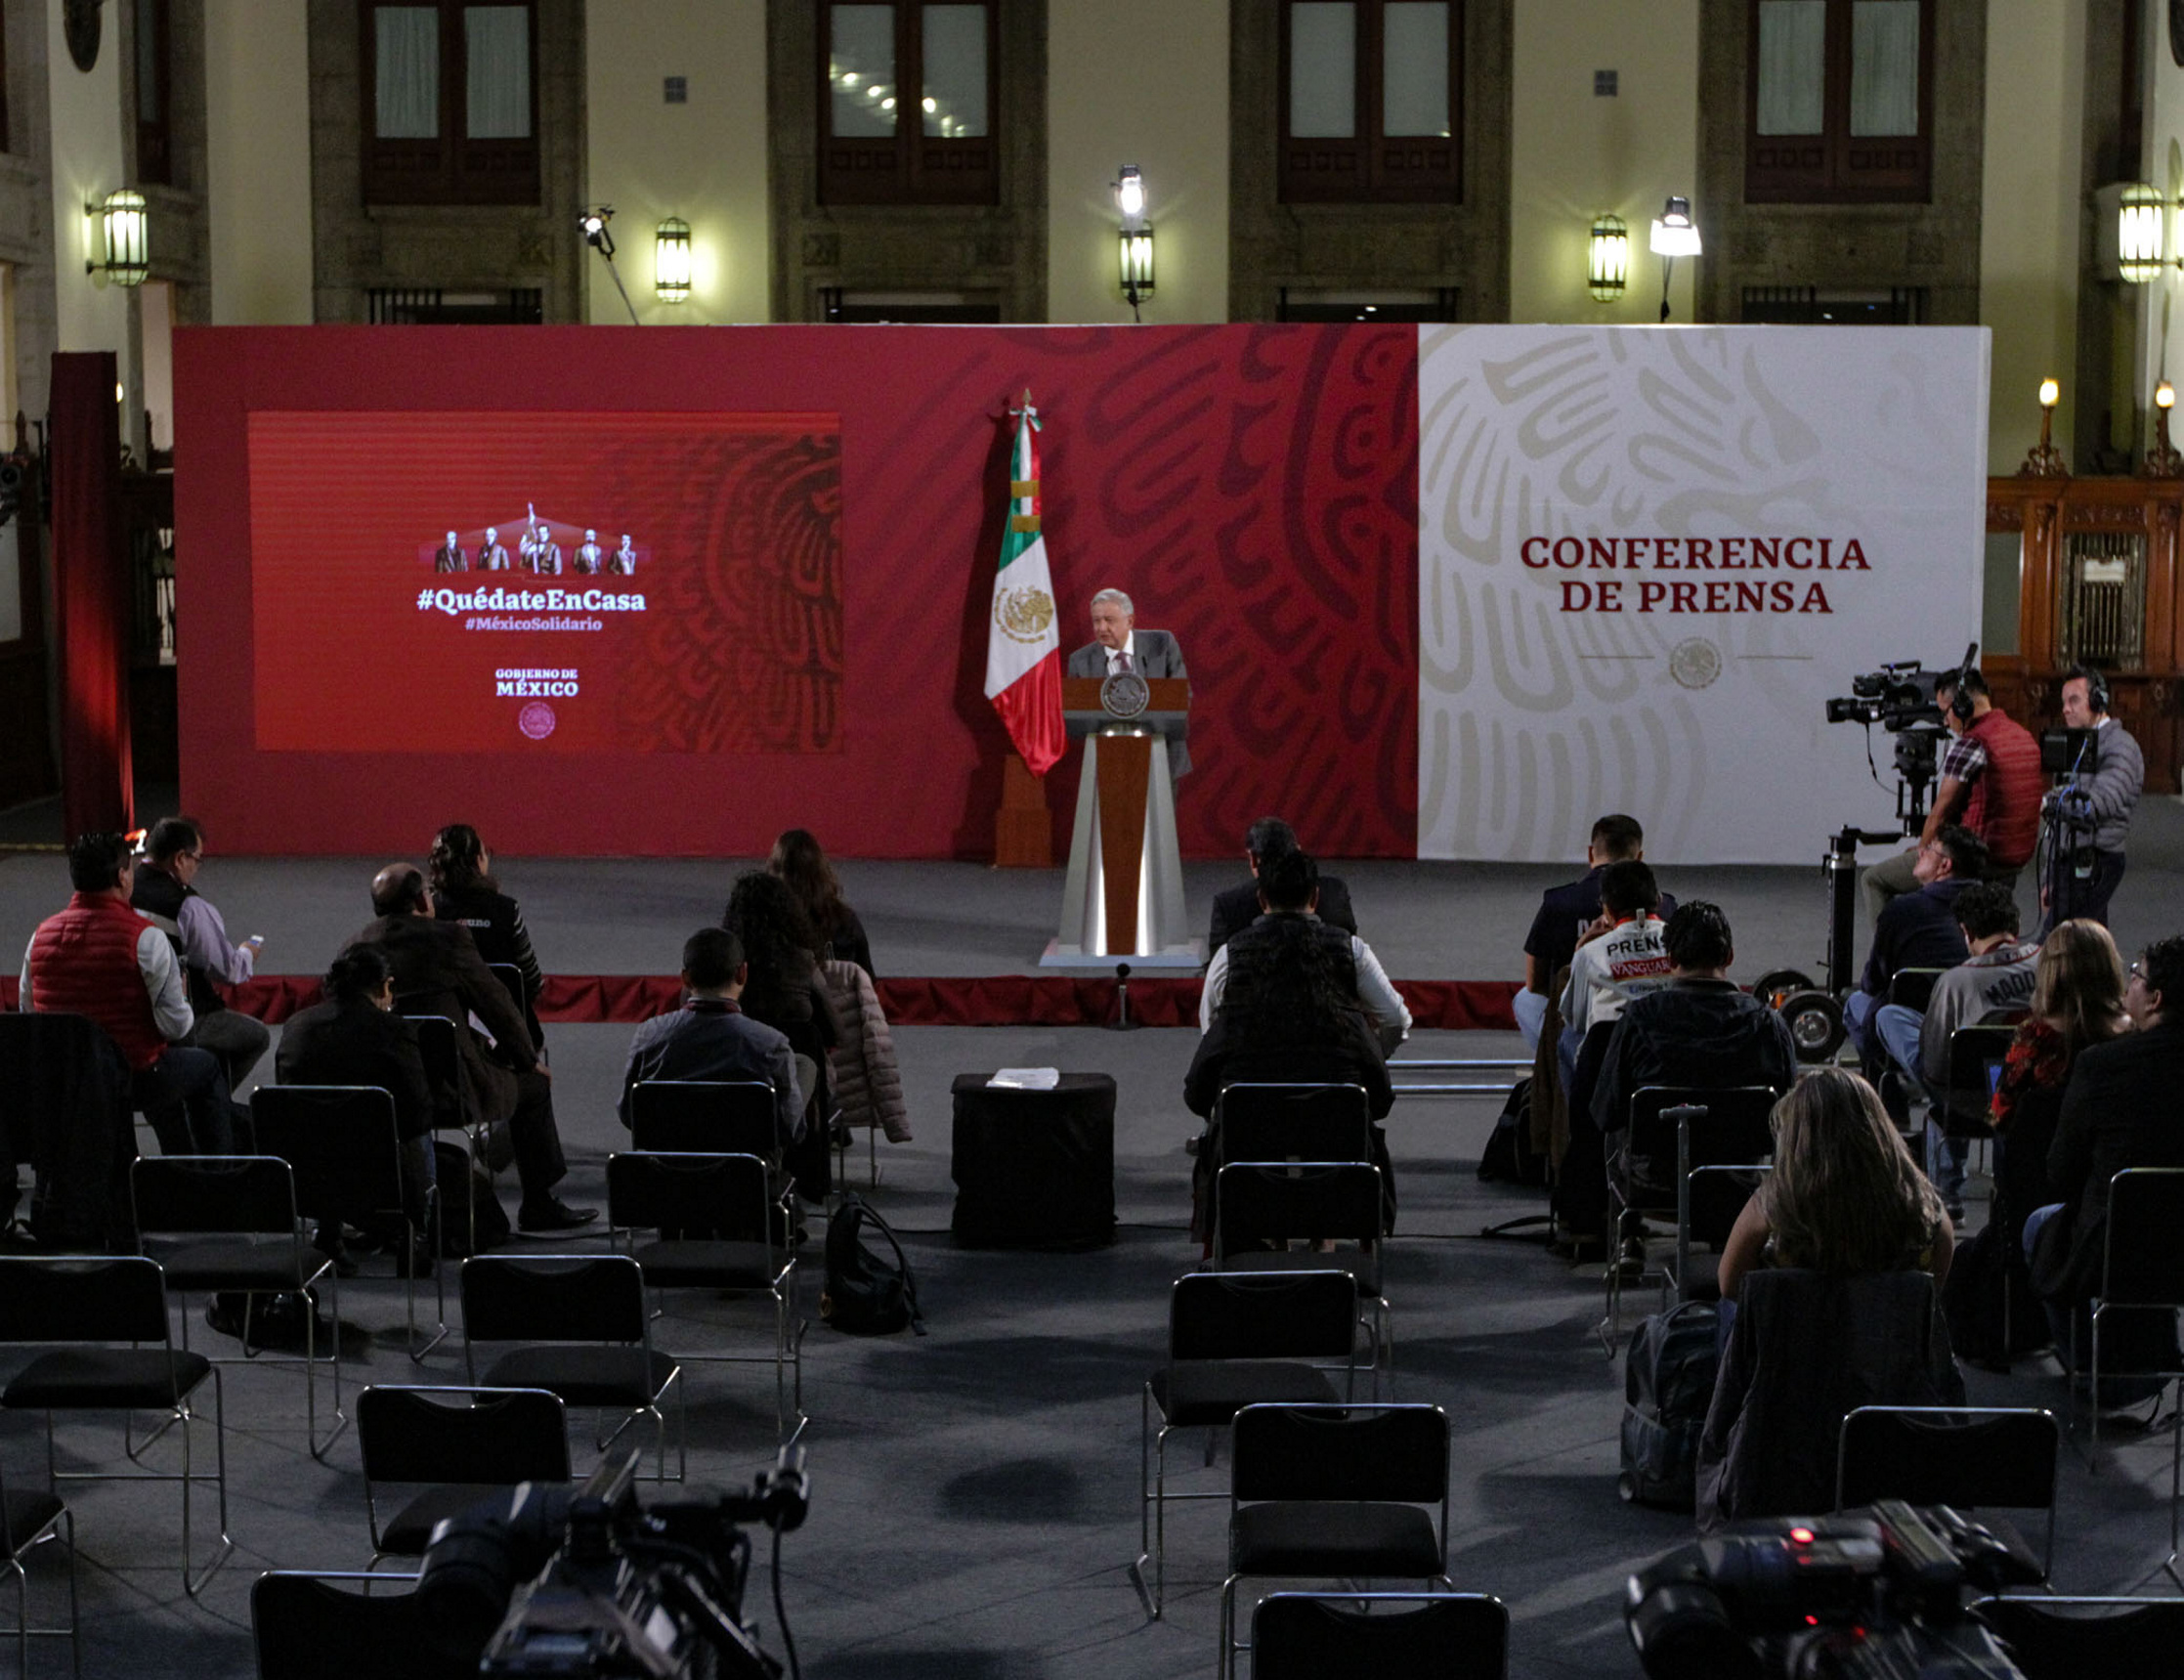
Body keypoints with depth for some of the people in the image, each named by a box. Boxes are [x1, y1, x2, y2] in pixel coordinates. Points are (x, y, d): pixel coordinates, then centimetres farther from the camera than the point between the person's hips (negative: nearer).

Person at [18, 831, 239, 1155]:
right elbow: (176, 1026, -18)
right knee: (208, 1066, 25)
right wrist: (186, 1008, 6)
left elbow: (27, 1012, 9)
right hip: (135, 1079, -6)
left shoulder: (42, 934, -3)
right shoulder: (146, 937, -19)